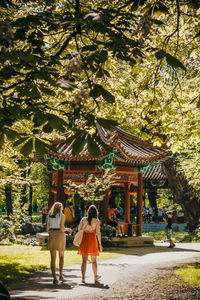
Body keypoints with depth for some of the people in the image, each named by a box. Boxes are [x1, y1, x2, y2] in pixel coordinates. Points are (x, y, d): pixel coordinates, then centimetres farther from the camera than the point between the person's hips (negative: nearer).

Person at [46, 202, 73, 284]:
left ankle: (54, 278, -6)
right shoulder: (62, 216, -4)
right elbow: (62, 229, -12)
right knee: (61, 256, 17)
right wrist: (68, 229, 9)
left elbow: (47, 229, 6)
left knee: (53, 258, 2)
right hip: (60, 236, -3)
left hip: (51, 237, 3)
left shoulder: (49, 216, 8)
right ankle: (61, 275, 15)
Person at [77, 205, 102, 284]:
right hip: (92, 239, -2)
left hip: (84, 239, 2)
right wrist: (100, 244, -5)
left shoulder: (83, 219, -1)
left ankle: (83, 278, -1)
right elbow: (98, 233, -9)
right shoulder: (96, 221, -7)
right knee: (93, 260, 12)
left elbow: (79, 229, 6)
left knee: (84, 260, 5)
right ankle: (95, 277, 22)